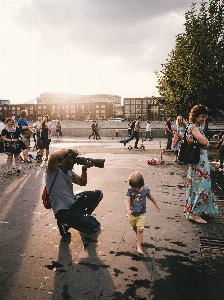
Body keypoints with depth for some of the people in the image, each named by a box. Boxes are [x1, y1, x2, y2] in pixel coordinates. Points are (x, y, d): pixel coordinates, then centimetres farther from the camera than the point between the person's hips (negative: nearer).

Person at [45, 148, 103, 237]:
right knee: (95, 226, -17)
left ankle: (85, 216, 24)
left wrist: (84, 169, -7)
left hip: (74, 201, 9)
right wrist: (69, 150, -19)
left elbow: (82, 183, 9)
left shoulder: (70, 172, 13)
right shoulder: (53, 170, -12)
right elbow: (53, 157, -33)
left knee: (98, 194, 12)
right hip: (64, 210, -9)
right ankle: (65, 222, 1)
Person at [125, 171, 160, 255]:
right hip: (132, 214, 2)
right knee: (135, 228, 22)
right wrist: (128, 209, -44)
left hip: (141, 214, -2)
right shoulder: (129, 190, -19)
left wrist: (155, 204, 19)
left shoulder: (145, 189, -16)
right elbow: (127, 201, -27)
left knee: (140, 229, -9)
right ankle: (138, 236, 53)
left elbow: (150, 196, 4)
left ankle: (139, 246, 2)